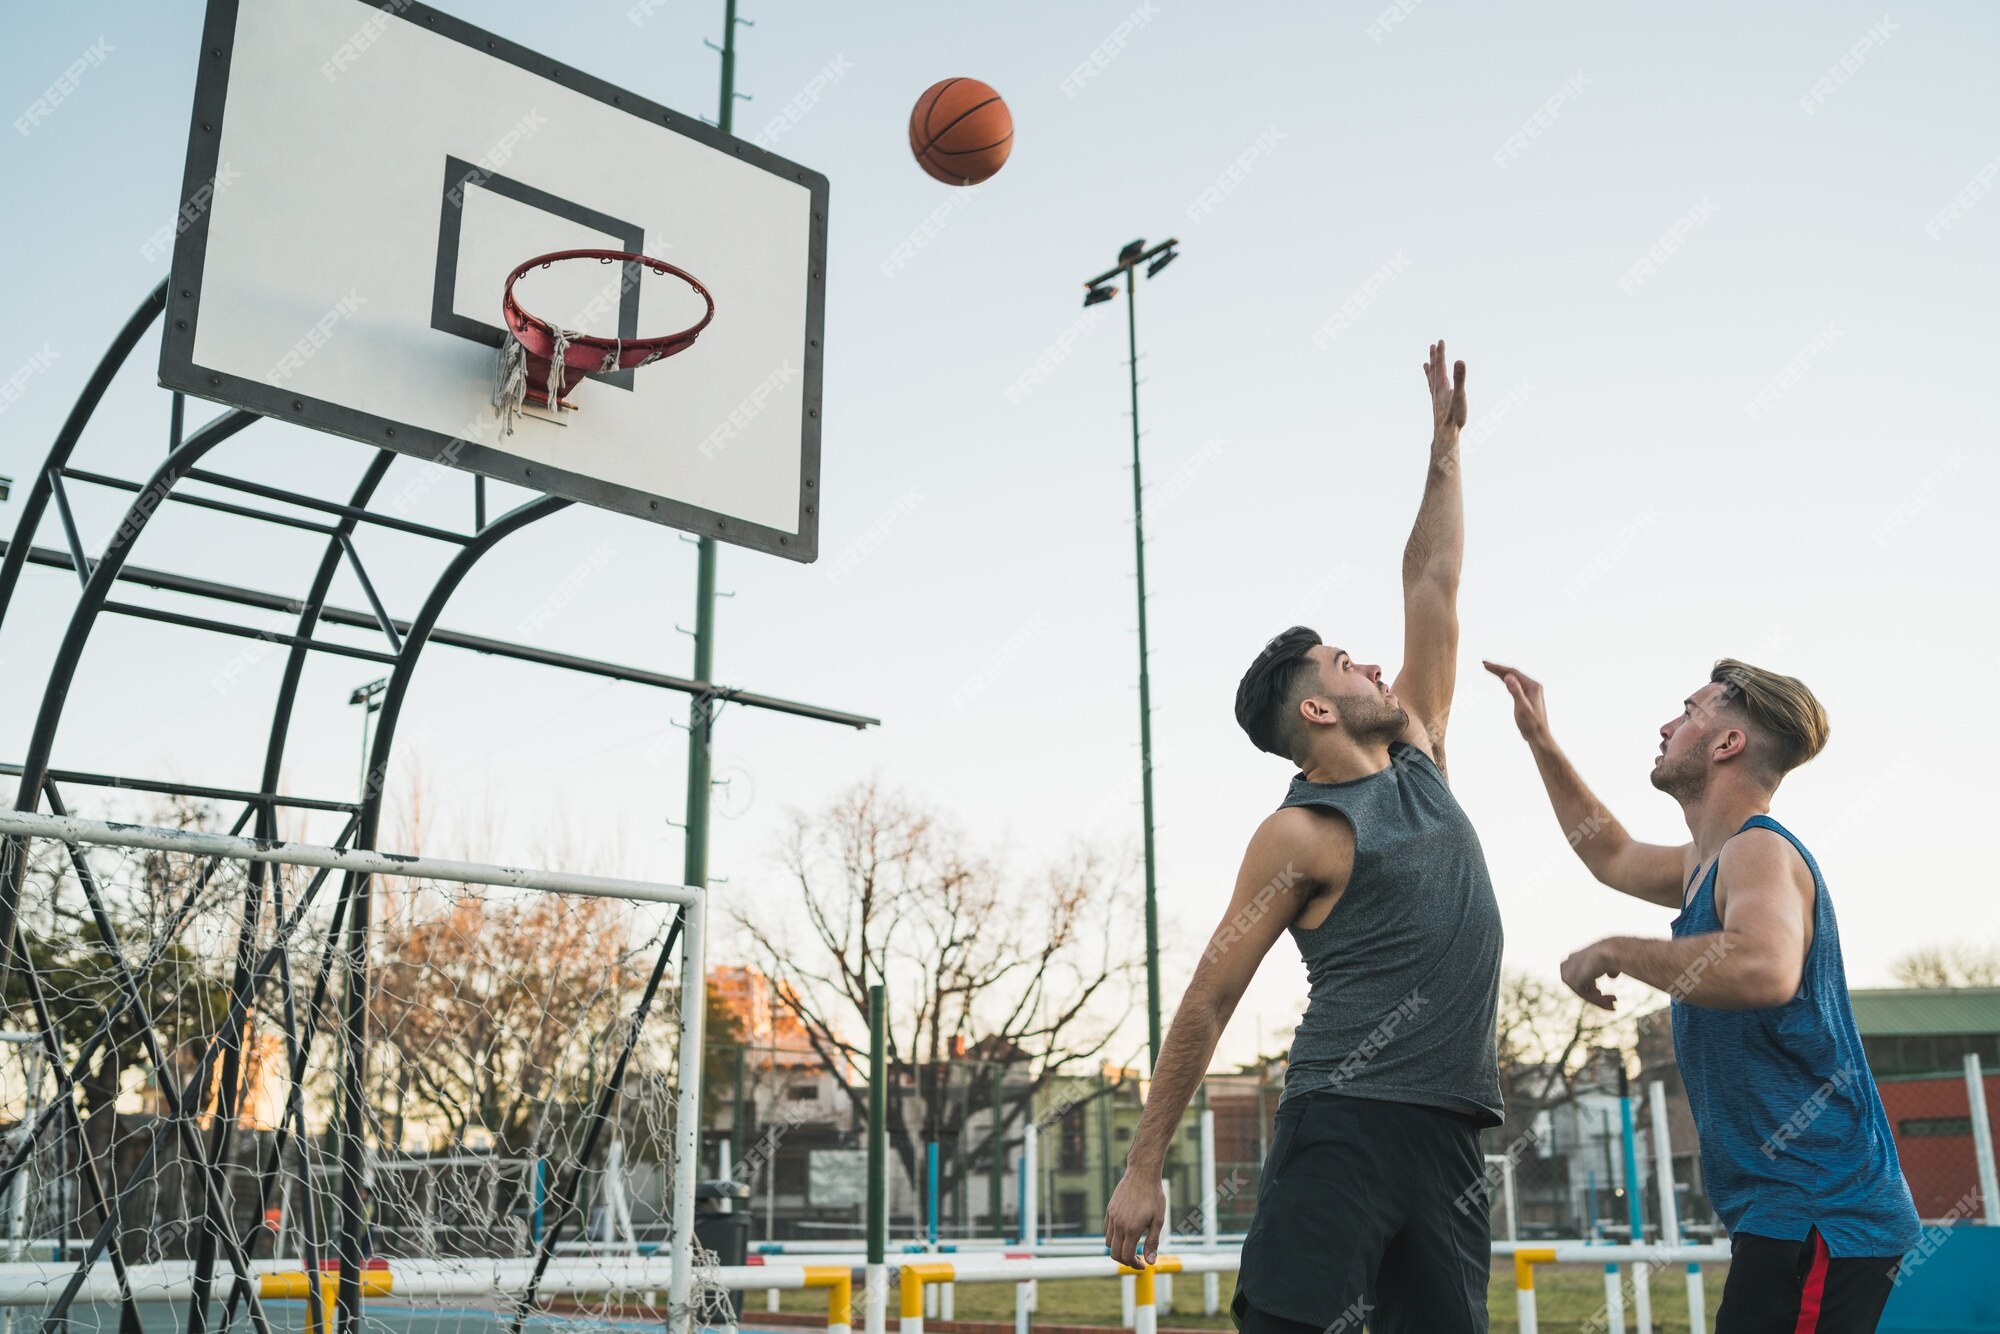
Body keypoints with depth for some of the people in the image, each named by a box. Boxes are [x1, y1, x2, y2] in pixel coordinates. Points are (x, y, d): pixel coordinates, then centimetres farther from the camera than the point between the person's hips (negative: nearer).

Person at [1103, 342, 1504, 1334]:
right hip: (1344, 1126, -7)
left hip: (1450, 1130, 7)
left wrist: (1445, 443, 25)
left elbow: (1432, 588, 21)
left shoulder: (1415, 759, 17)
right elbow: (1208, 1000, -5)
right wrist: (1142, 1170, -8)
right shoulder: (1302, 834, -4)